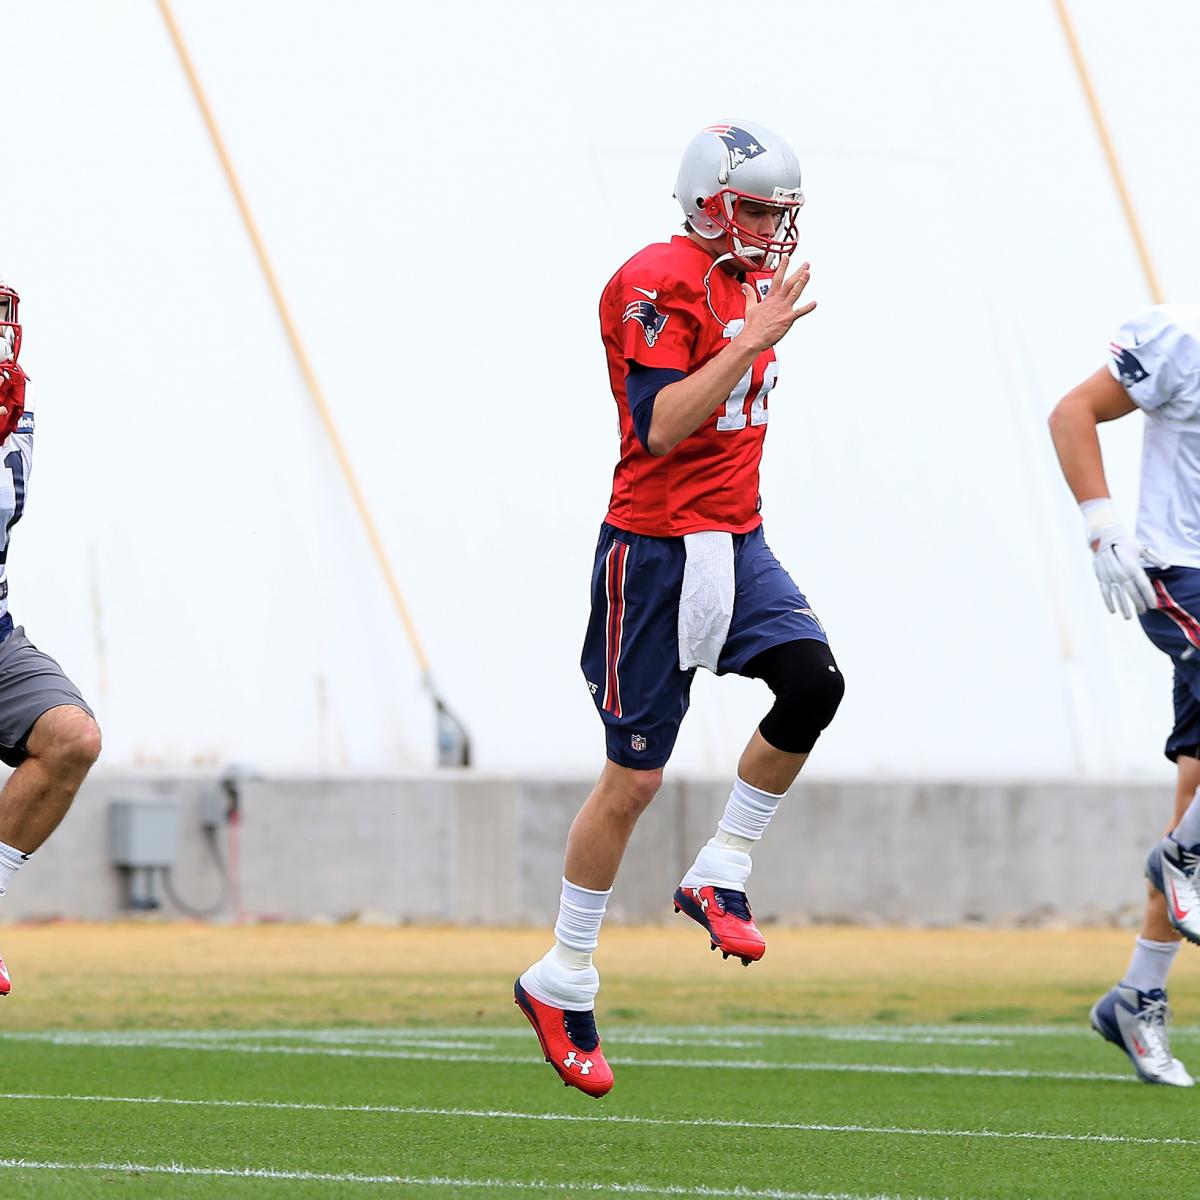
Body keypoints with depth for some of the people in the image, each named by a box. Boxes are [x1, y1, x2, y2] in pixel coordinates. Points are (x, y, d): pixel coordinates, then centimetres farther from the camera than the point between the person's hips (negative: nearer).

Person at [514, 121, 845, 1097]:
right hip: (656, 547, -7)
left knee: (813, 680, -17)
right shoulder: (658, 285, -15)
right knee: (635, 776, -1)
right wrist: (755, 340, -27)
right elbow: (659, 429, -25)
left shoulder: (751, 282, 12)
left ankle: (720, 877, 1)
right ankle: (562, 981, 14)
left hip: (735, 541, 7)